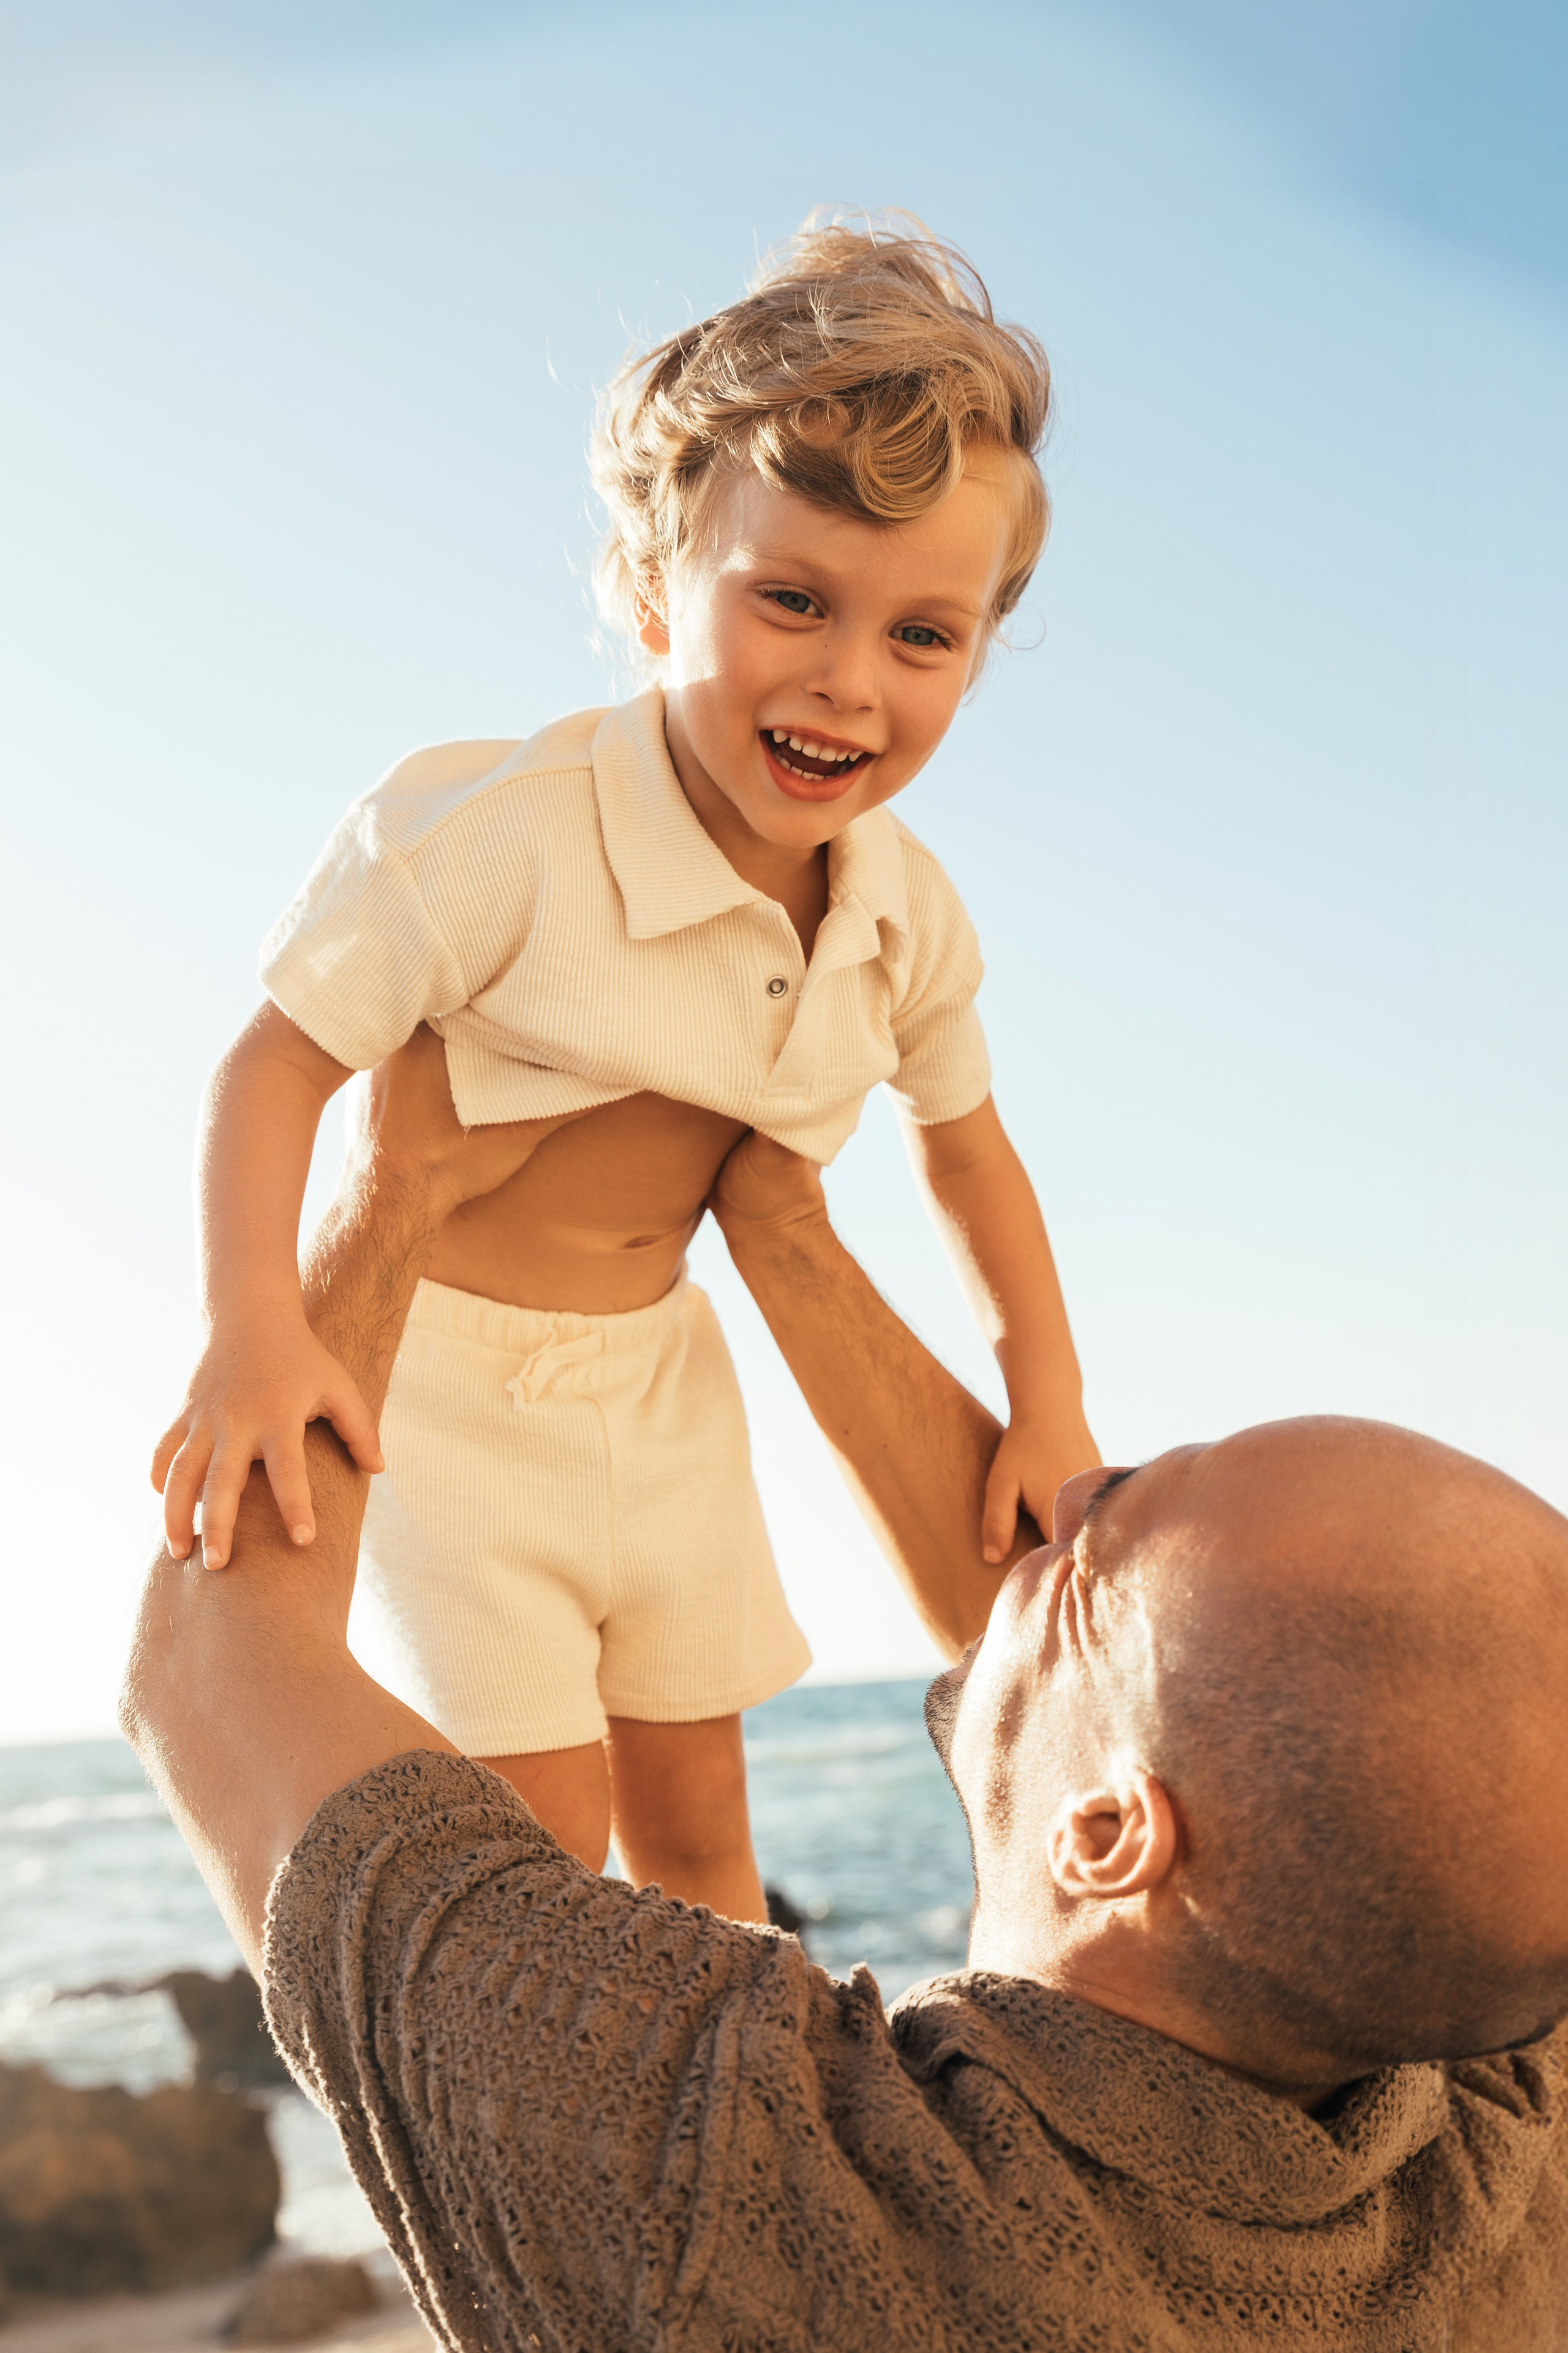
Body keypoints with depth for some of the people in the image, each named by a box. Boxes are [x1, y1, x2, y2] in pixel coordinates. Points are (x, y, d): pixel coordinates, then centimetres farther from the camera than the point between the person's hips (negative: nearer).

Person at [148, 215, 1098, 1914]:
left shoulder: (907, 913, -8)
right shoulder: (502, 835, -29)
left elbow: (966, 1148, 8)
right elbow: (282, 1055, -24)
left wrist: (1048, 1399, 2)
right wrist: (252, 1325, -37)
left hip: (659, 1375, 6)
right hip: (443, 1372, -6)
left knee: (695, 1813, 17)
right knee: (540, 1830, -3)